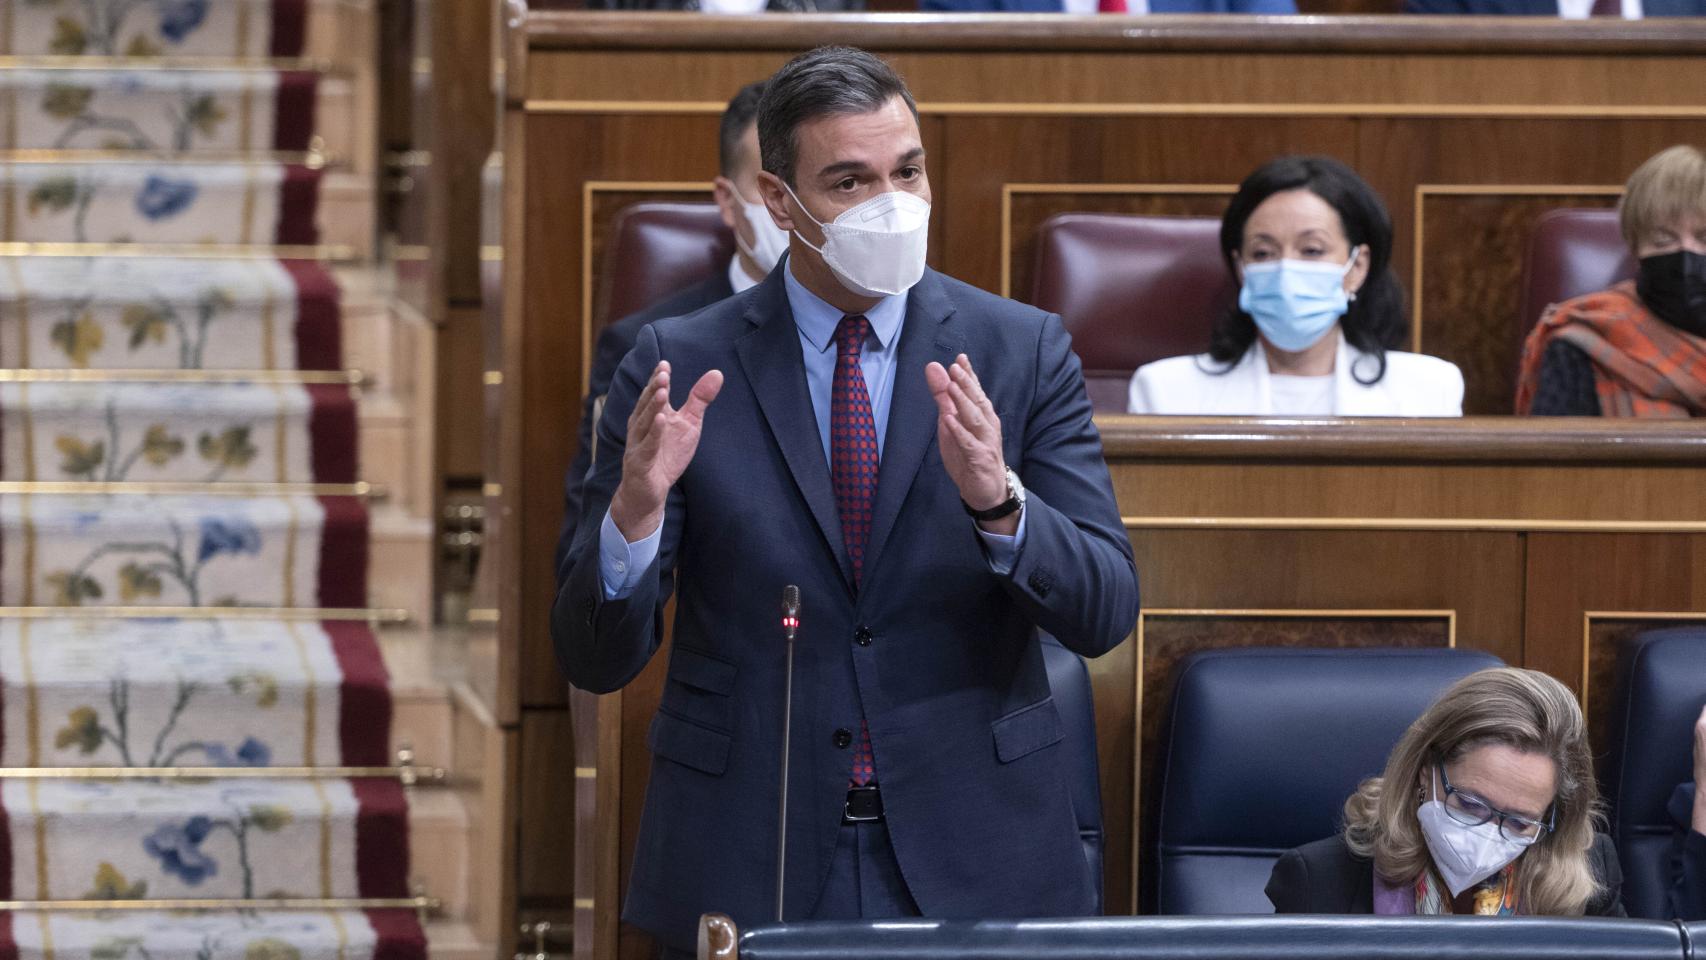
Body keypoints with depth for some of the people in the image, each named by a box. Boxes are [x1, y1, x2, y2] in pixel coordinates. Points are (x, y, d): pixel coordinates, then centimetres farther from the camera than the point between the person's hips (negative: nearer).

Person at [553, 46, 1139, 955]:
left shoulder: (1021, 351, 0)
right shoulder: (679, 368, -2)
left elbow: (1105, 613, -6)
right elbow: (595, 659, -4)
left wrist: (998, 502, -25)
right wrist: (635, 511, -24)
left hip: (977, 866, 1)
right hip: (747, 869, -1)